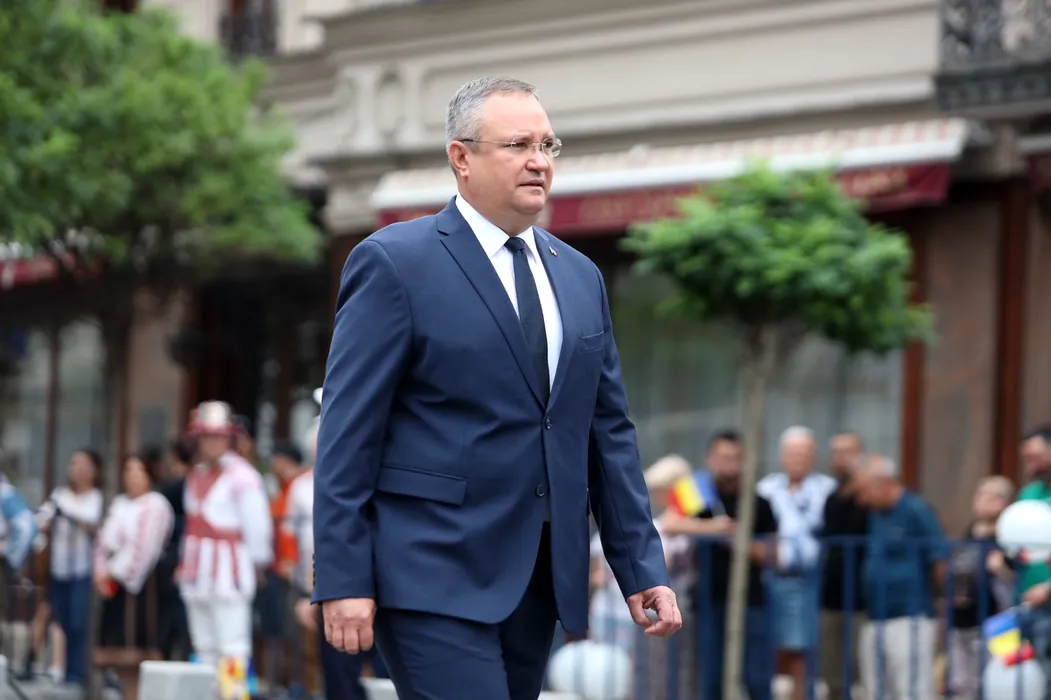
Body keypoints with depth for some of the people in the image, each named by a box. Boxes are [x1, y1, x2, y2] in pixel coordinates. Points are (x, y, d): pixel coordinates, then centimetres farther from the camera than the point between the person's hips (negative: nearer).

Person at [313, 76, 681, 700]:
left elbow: (609, 431, 16)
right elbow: (348, 432, -7)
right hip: (435, 578, -6)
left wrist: (641, 567, 9)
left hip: (540, 579, 6)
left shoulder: (581, 277, 15)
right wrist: (343, 581, -13)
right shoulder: (395, 263, -4)